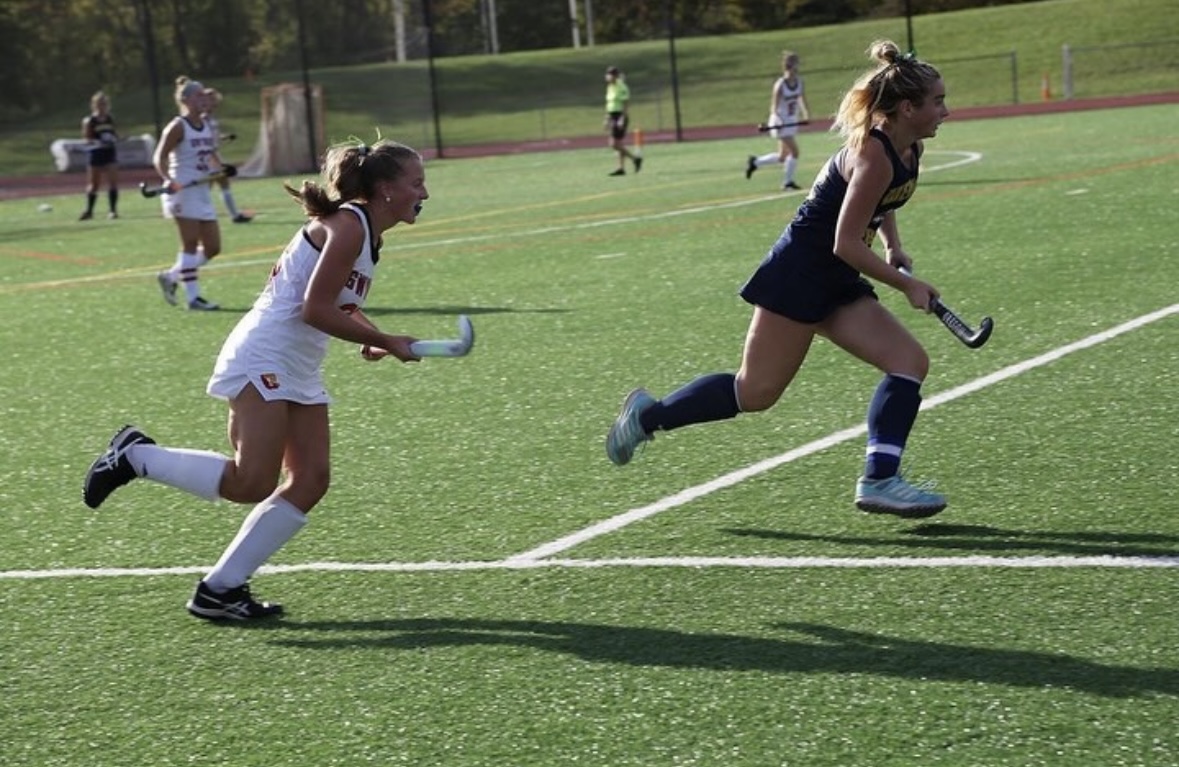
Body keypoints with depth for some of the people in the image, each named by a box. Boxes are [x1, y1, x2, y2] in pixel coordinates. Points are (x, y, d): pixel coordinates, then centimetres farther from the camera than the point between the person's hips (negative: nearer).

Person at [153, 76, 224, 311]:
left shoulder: (207, 127, 12)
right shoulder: (178, 127, -9)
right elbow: (159, 157, -14)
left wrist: (220, 170, 4)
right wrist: (169, 180, -30)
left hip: (202, 191, 8)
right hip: (183, 191, -8)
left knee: (213, 248, 6)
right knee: (190, 244, -6)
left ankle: (170, 276, 21)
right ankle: (193, 297, -1)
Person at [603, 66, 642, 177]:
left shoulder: (622, 88, -13)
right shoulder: (610, 88, 13)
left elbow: (626, 105, -16)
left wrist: (622, 119, -21)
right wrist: (607, 119, 18)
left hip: (620, 117, -9)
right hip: (613, 117, 9)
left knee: (615, 145, -11)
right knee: (619, 145, 8)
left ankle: (635, 158, 1)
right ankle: (621, 168, 11)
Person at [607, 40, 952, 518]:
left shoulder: (908, 150, 5)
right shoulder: (874, 155, -22)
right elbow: (846, 244, -23)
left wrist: (893, 248, 13)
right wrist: (907, 285, -16)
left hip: (835, 283, 9)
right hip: (797, 275, -9)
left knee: (910, 362, -4)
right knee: (755, 393, -3)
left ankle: (879, 479, -7)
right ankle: (648, 415, 14)